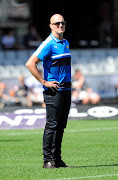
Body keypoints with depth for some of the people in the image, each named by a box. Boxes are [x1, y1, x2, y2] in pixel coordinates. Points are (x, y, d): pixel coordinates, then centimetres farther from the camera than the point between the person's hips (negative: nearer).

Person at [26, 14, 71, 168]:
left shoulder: (66, 43, 15)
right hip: (53, 91, -7)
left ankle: (57, 159, 13)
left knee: (61, 126, 9)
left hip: (66, 90, 7)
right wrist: (44, 82, -16)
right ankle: (48, 160, -4)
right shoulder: (48, 44, -10)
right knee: (52, 125, -7)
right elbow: (30, 64, -17)